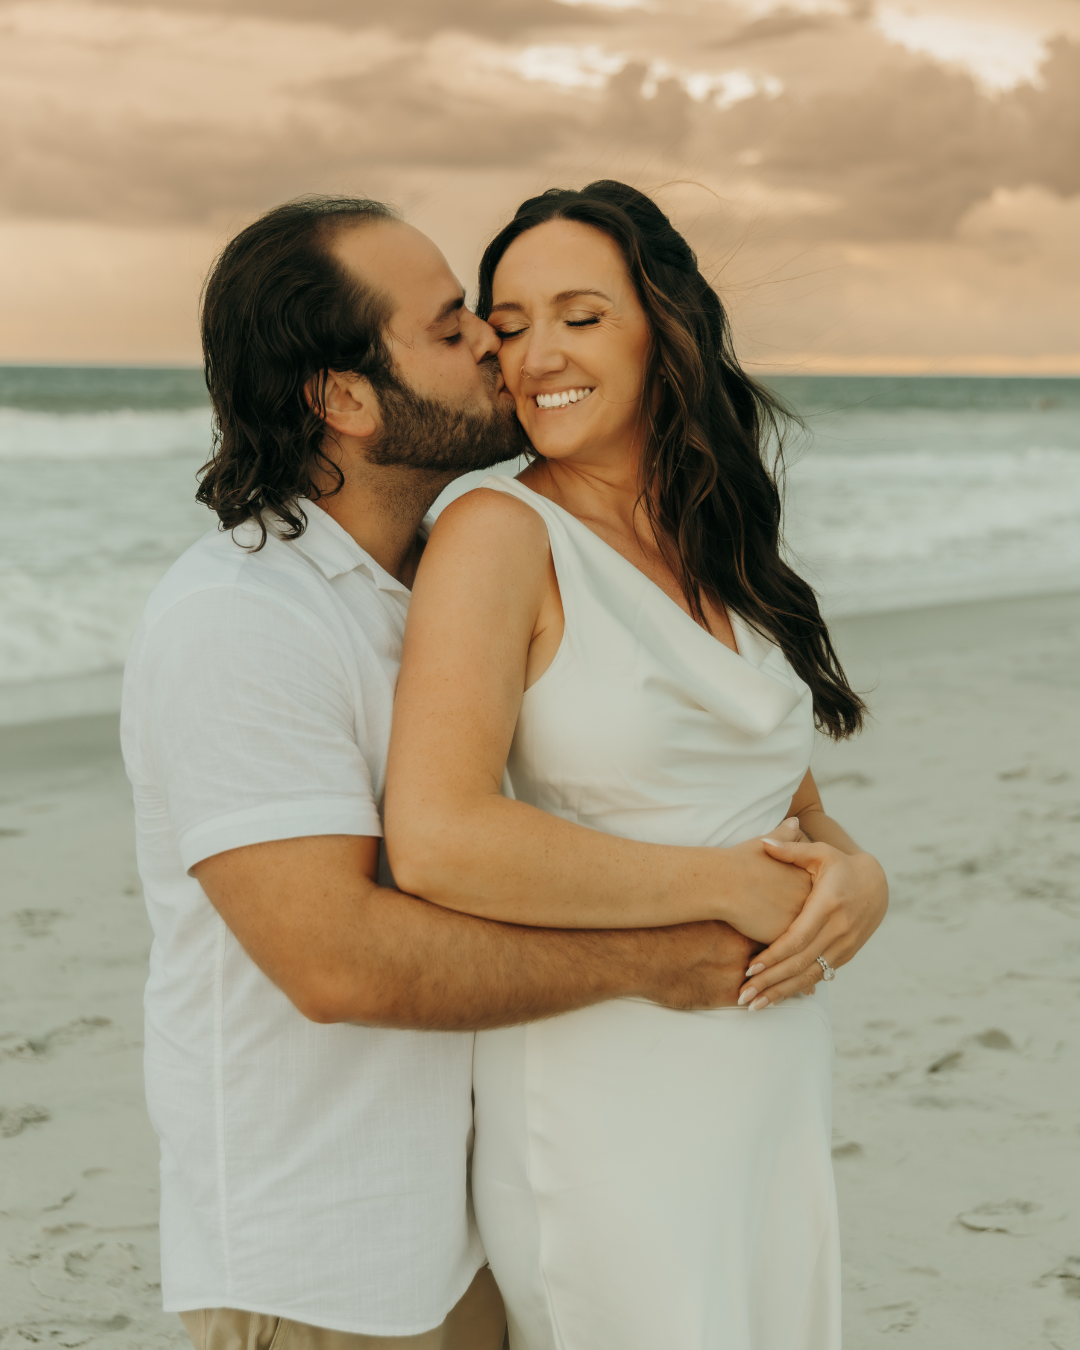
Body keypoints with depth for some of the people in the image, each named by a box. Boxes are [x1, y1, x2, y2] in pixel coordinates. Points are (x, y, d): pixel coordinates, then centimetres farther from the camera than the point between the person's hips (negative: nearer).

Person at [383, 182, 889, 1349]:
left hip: (781, 1080, 7)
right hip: (602, 1093, -6)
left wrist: (855, 880, -9)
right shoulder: (500, 533, -12)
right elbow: (436, 841, -26)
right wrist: (720, 887, -18)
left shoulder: (724, 560, 9)